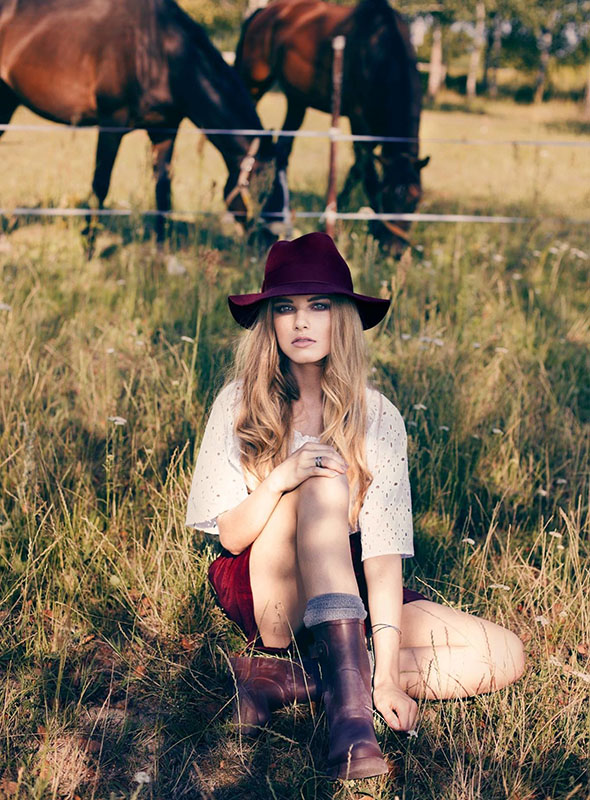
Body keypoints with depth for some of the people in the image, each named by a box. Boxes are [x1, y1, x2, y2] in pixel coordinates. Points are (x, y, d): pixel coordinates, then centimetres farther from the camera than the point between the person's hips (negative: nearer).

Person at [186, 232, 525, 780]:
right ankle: (347, 697, -39)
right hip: (265, 597, -2)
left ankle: (290, 679, -21)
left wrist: (386, 672, -23)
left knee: (504, 657, -16)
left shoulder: (377, 418, -6)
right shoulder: (241, 402, -6)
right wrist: (280, 480, -29)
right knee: (324, 484, -30)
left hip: (347, 596, 3)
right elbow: (230, 535, -8)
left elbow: (383, 551, -14)